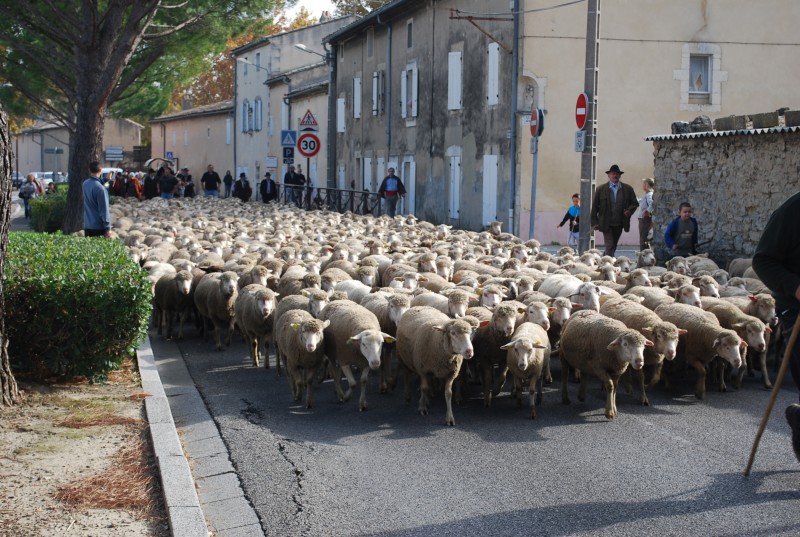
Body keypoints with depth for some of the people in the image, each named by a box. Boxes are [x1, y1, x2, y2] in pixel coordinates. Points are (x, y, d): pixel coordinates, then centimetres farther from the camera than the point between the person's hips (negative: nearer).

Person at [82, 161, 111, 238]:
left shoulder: (85, 184, 3)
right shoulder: (100, 188, -19)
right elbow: (104, 210, -18)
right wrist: (108, 228, -14)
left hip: (87, 226, 7)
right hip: (99, 227, -7)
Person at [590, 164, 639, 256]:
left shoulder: (628, 189, 5)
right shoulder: (600, 189, 0)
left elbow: (635, 203, 12)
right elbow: (594, 206, 1)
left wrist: (629, 210, -10)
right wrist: (594, 222, -4)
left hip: (619, 224, 3)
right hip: (606, 224, -3)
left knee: (613, 246, 13)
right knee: (610, 246, -10)